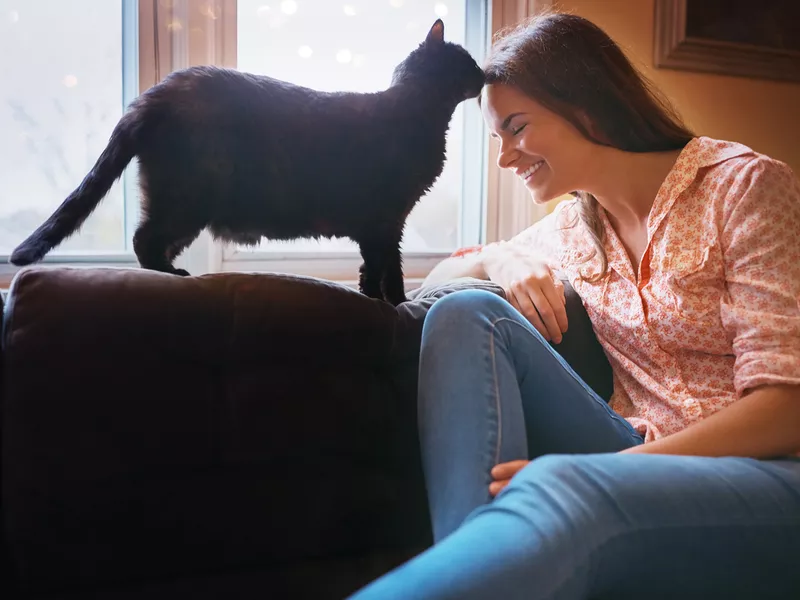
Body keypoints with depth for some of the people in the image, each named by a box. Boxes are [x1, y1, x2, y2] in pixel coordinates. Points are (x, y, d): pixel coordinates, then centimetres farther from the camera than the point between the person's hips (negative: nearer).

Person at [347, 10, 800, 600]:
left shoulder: (743, 185, -6)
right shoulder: (575, 226, 12)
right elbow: (444, 272, 20)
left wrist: (609, 469, -26)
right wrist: (500, 265, -4)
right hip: (643, 461, 5)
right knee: (468, 312, -13)